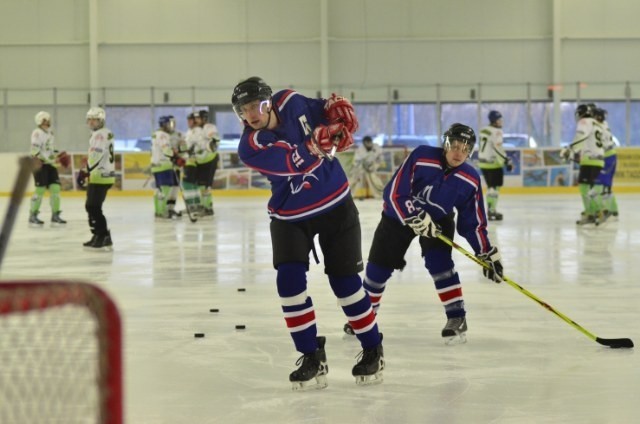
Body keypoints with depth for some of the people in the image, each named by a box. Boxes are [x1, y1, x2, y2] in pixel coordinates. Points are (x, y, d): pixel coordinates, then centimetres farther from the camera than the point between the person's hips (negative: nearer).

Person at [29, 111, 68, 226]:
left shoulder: (50, 132, 13)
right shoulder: (37, 133, -14)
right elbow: (35, 152, -19)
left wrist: (58, 154, 10)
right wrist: (47, 159, -23)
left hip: (50, 164, 8)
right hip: (39, 164, -8)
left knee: (55, 188, 2)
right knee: (40, 190, -8)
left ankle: (55, 216, 10)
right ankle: (33, 216, 3)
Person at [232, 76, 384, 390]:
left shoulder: (290, 102, -11)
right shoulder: (250, 147, -21)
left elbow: (323, 109, 9)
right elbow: (296, 162, -33)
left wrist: (337, 107, -10)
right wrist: (317, 142, -44)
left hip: (335, 204, 1)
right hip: (290, 217, -1)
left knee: (344, 281, 0)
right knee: (289, 280, -15)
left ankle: (373, 351, 16)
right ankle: (312, 357, -1)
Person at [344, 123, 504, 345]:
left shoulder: (470, 180, -19)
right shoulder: (421, 157, -29)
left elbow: (473, 222, -11)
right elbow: (395, 193, -27)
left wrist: (488, 254, -15)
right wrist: (417, 217, -36)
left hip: (438, 219, 1)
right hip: (399, 214, -1)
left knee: (439, 262, -23)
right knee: (379, 266, 4)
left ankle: (457, 318, -14)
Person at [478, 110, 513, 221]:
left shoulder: (484, 130, 13)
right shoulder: (496, 131, -15)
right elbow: (498, 148, -23)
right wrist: (507, 161, -22)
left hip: (483, 162, 9)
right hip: (493, 163, -9)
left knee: (491, 186, 16)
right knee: (494, 187, -8)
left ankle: (491, 210, 18)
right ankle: (492, 211, -13)